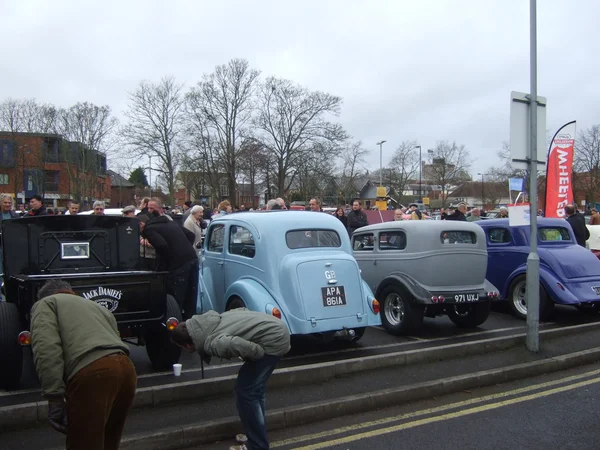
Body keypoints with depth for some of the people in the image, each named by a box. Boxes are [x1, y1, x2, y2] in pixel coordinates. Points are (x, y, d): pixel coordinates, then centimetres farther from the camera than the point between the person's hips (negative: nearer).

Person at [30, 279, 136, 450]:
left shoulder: (45, 303, 18)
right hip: (126, 368, 7)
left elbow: (46, 348, -3)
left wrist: (54, 397, -7)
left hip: (93, 374, -7)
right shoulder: (98, 306, 37)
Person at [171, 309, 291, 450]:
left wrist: (260, 356, -14)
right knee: (253, 389, 19)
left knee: (245, 392, -4)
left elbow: (244, 347, -36)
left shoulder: (212, 344, -21)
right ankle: (258, 437, 33)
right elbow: (241, 309, 17)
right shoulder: (207, 321, 6)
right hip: (277, 329, 10)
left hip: (273, 340, -10)